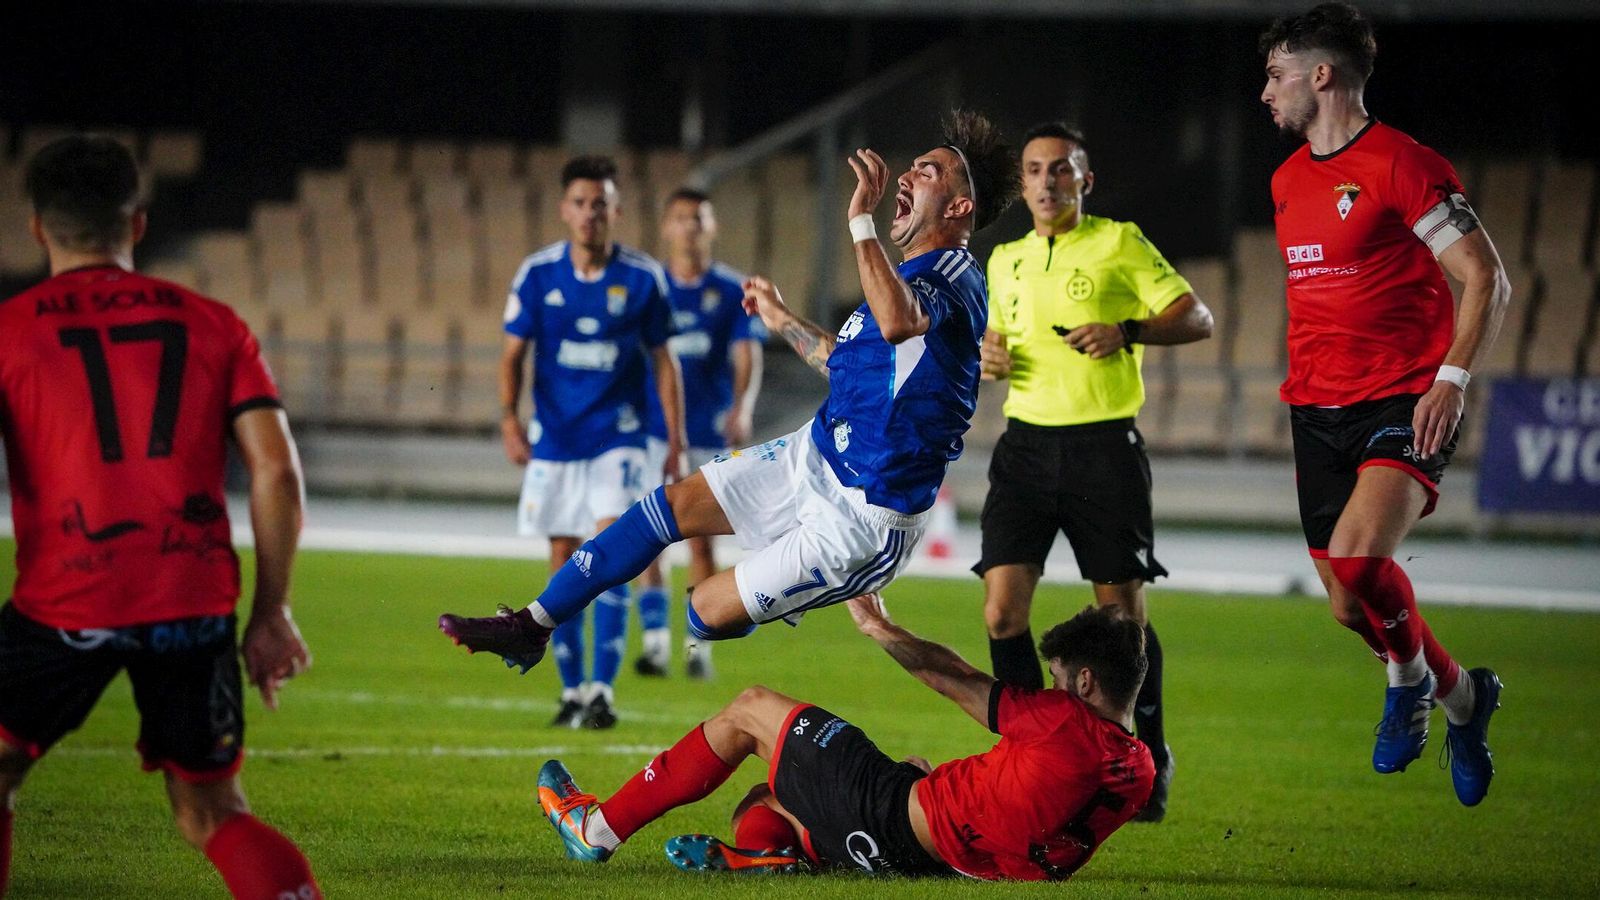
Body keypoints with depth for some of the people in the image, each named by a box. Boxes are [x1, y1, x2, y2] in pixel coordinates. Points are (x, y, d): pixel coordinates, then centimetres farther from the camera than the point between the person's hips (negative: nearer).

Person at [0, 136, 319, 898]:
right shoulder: (211, 324, 10)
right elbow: (277, 472, 3)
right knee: (213, 815, 14)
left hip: (64, 605, -3)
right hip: (196, 603, 3)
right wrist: (270, 613, 10)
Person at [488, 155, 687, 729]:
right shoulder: (537, 273, -1)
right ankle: (572, 689, 16)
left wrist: (675, 436, 3)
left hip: (617, 438, -2)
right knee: (564, 563, 5)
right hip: (554, 439, 2)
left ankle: (603, 688, -14)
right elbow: (513, 353, 4)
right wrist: (509, 417, -11)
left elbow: (662, 358, 6)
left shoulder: (642, 278, -3)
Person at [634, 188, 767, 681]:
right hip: (653, 425, 1)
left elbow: (747, 356, -9)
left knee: (701, 538, 2)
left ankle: (700, 645, 11)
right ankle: (655, 640, -5)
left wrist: (741, 408, -26)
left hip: (710, 429, -1)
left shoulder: (734, 290, 1)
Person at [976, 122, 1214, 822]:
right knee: (1003, 610, -8)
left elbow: (1197, 319, -1)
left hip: (1105, 445, -4)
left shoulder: (1119, 243, 1)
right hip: (1027, 442, 4)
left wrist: (1128, 330, -17)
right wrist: (991, 356, 7)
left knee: (1123, 613, -1)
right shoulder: (1006, 261, 15)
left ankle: (1150, 759, 18)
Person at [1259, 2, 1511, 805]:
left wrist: (1451, 379, -19)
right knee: (1350, 608, 5)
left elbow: (1487, 280, -10)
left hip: (1403, 406, -7)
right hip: (1318, 410, 7)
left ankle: (1411, 676, 2)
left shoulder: (1402, 166, -10)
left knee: (1356, 557, -28)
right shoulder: (1289, 180, 14)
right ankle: (1460, 694, 31)